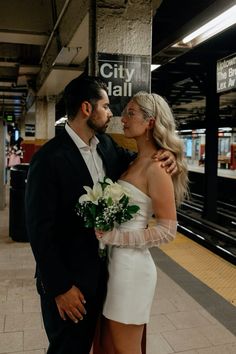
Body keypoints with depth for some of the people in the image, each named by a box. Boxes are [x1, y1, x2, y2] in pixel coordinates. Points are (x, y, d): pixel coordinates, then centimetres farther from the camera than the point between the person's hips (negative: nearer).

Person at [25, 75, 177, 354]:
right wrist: (60, 287, -16)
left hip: (100, 271, 7)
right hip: (66, 279, -6)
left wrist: (163, 155, -6)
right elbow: (40, 230, -19)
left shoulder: (107, 145, 0)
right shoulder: (48, 158, -22)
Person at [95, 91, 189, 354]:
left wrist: (114, 236, -18)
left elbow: (167, 230, -17)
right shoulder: (136, 161, 9)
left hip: (131, 264, -8)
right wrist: (106, 232, 1)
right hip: (114, 260, 8)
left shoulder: (156, 167, -17)